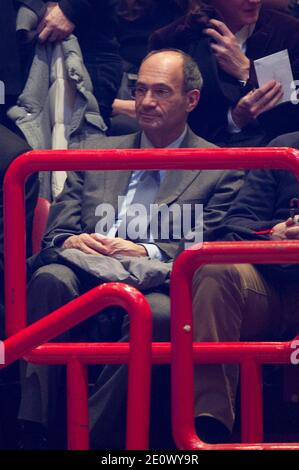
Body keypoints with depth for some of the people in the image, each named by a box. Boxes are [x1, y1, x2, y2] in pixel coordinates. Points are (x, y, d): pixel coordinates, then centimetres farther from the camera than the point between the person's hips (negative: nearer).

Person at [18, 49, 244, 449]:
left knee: (159, 312, -38)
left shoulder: (221, 169, 13)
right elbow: (55, 232, 19)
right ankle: (31, 433, -35)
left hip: (156, 285, -3)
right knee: (50, 278, -32)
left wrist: (147, 253, -14)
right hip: (85, 279, 3)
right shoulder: (98, 153, 24)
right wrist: (71, 243, -7)